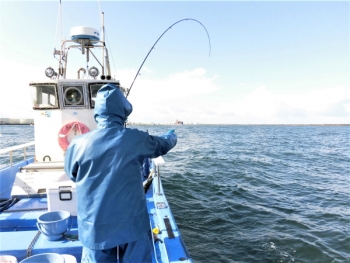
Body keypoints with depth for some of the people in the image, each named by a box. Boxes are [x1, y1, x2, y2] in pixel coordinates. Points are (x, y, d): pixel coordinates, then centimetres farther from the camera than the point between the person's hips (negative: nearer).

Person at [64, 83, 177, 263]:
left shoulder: (78, 144, -10)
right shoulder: (135, 139, -11)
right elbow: (162, 145, 10)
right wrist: (172, 136, 33)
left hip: (95, 229, 1)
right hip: (131, 225, 0)